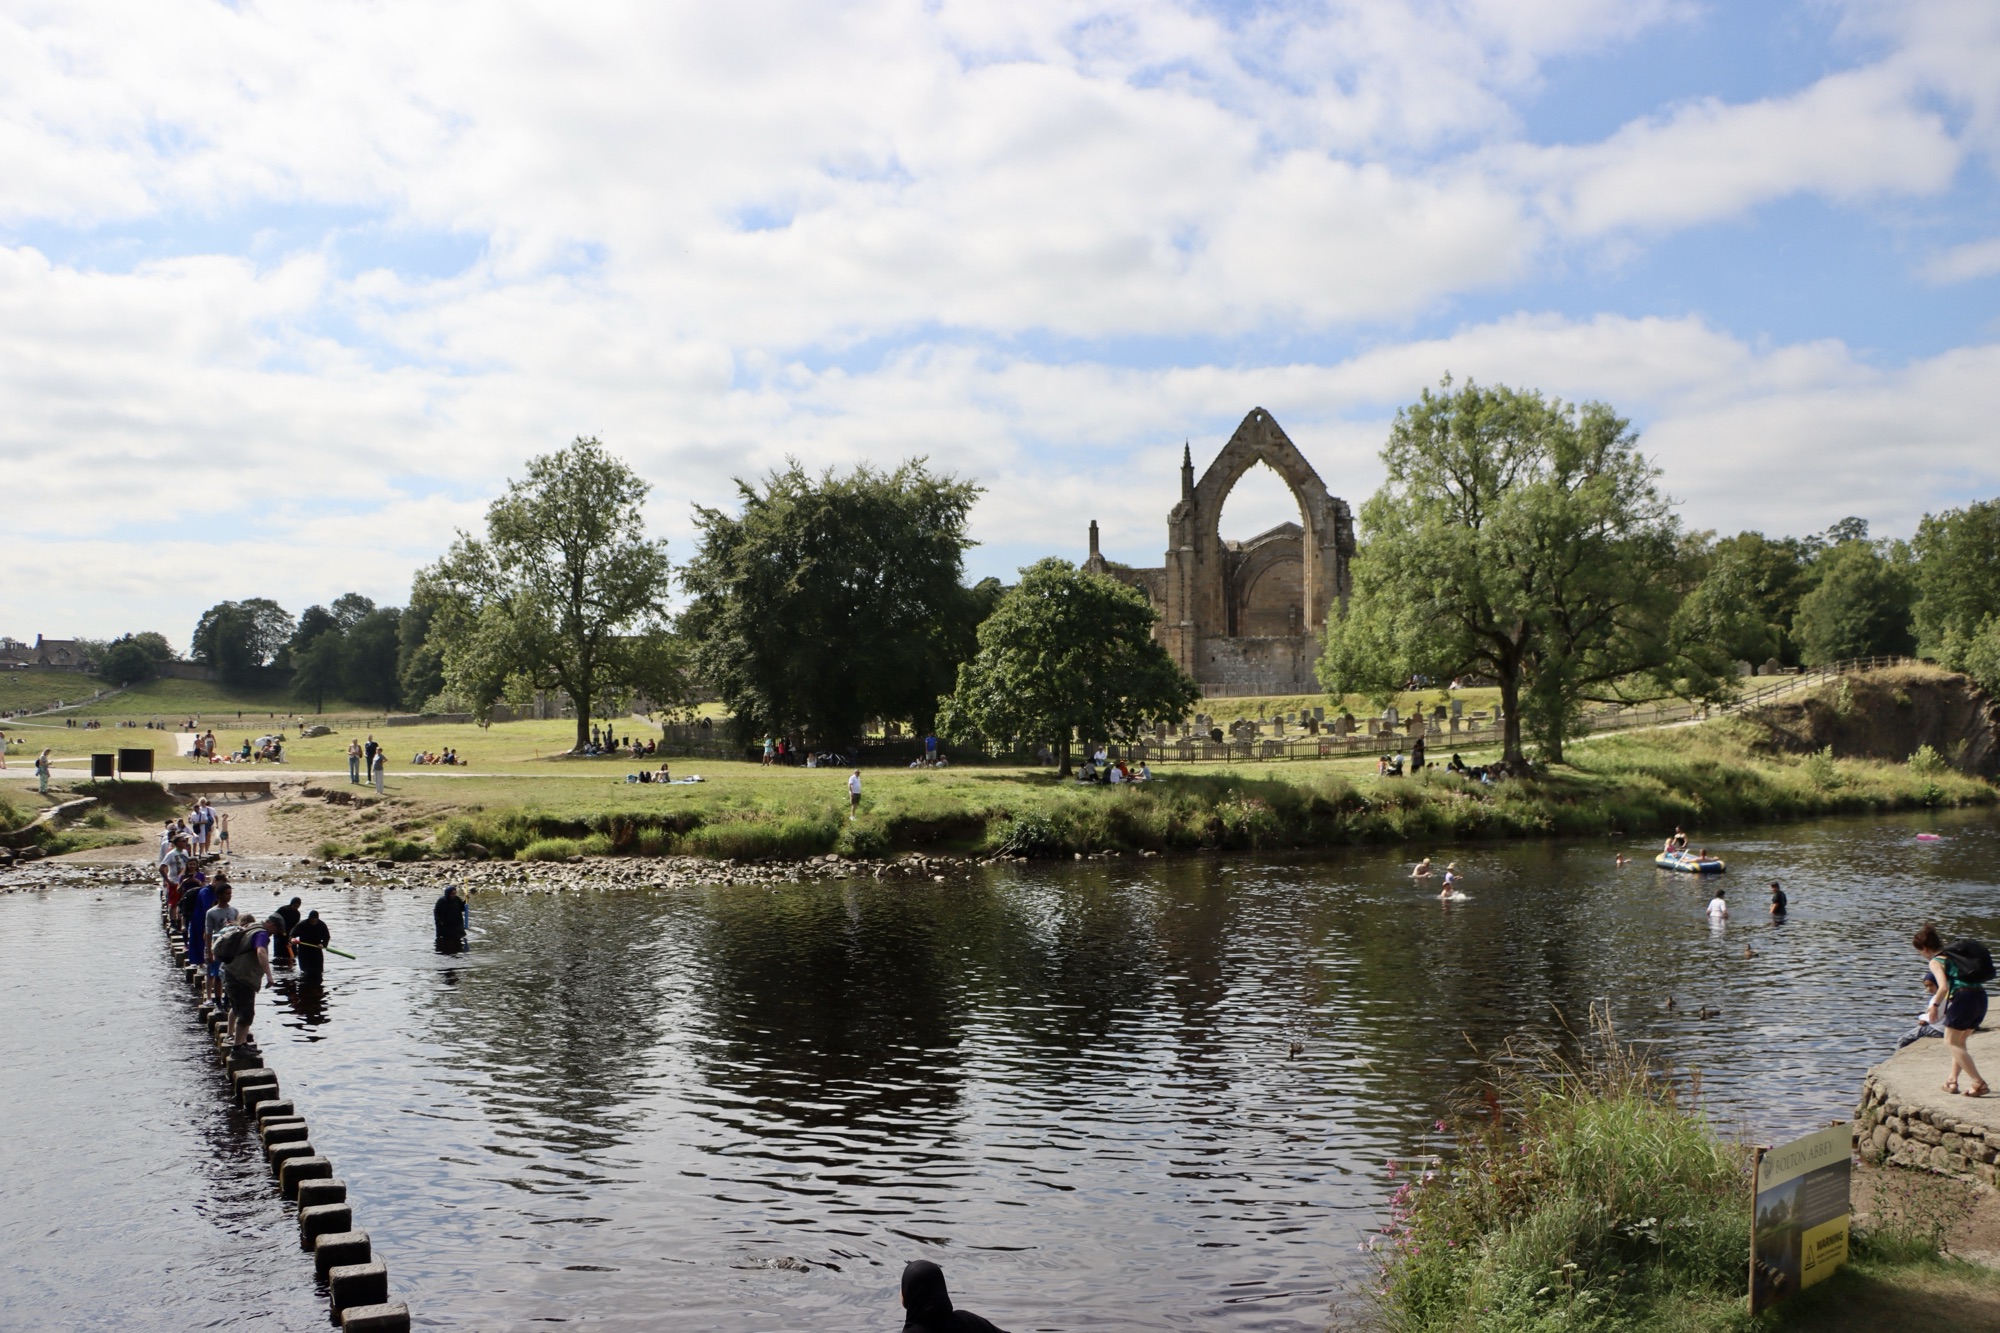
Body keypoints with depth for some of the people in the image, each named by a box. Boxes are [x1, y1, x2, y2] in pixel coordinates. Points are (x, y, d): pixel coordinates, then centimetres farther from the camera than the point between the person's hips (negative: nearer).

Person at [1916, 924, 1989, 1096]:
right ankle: (1953, 1081, 22)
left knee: (1951, 1043, 3)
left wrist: (1934, 1006, -1)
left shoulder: (1935, 962, -2)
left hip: (1963, 998, -8)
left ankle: (1979, 1083, -6)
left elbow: (1944, 987, -15)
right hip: (1981, 996, 8)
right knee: (1959, 1041, 23)